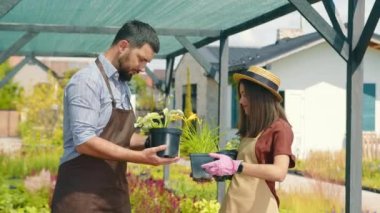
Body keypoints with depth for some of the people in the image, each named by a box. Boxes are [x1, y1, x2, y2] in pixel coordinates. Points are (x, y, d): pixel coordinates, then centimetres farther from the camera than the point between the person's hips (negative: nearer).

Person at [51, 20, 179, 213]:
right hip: (83, 194, -8)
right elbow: (84, 141, -21)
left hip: (115, 193, 9)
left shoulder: (122, 86, 16)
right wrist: (140, 157, -23)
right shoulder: (88, 80, -12)